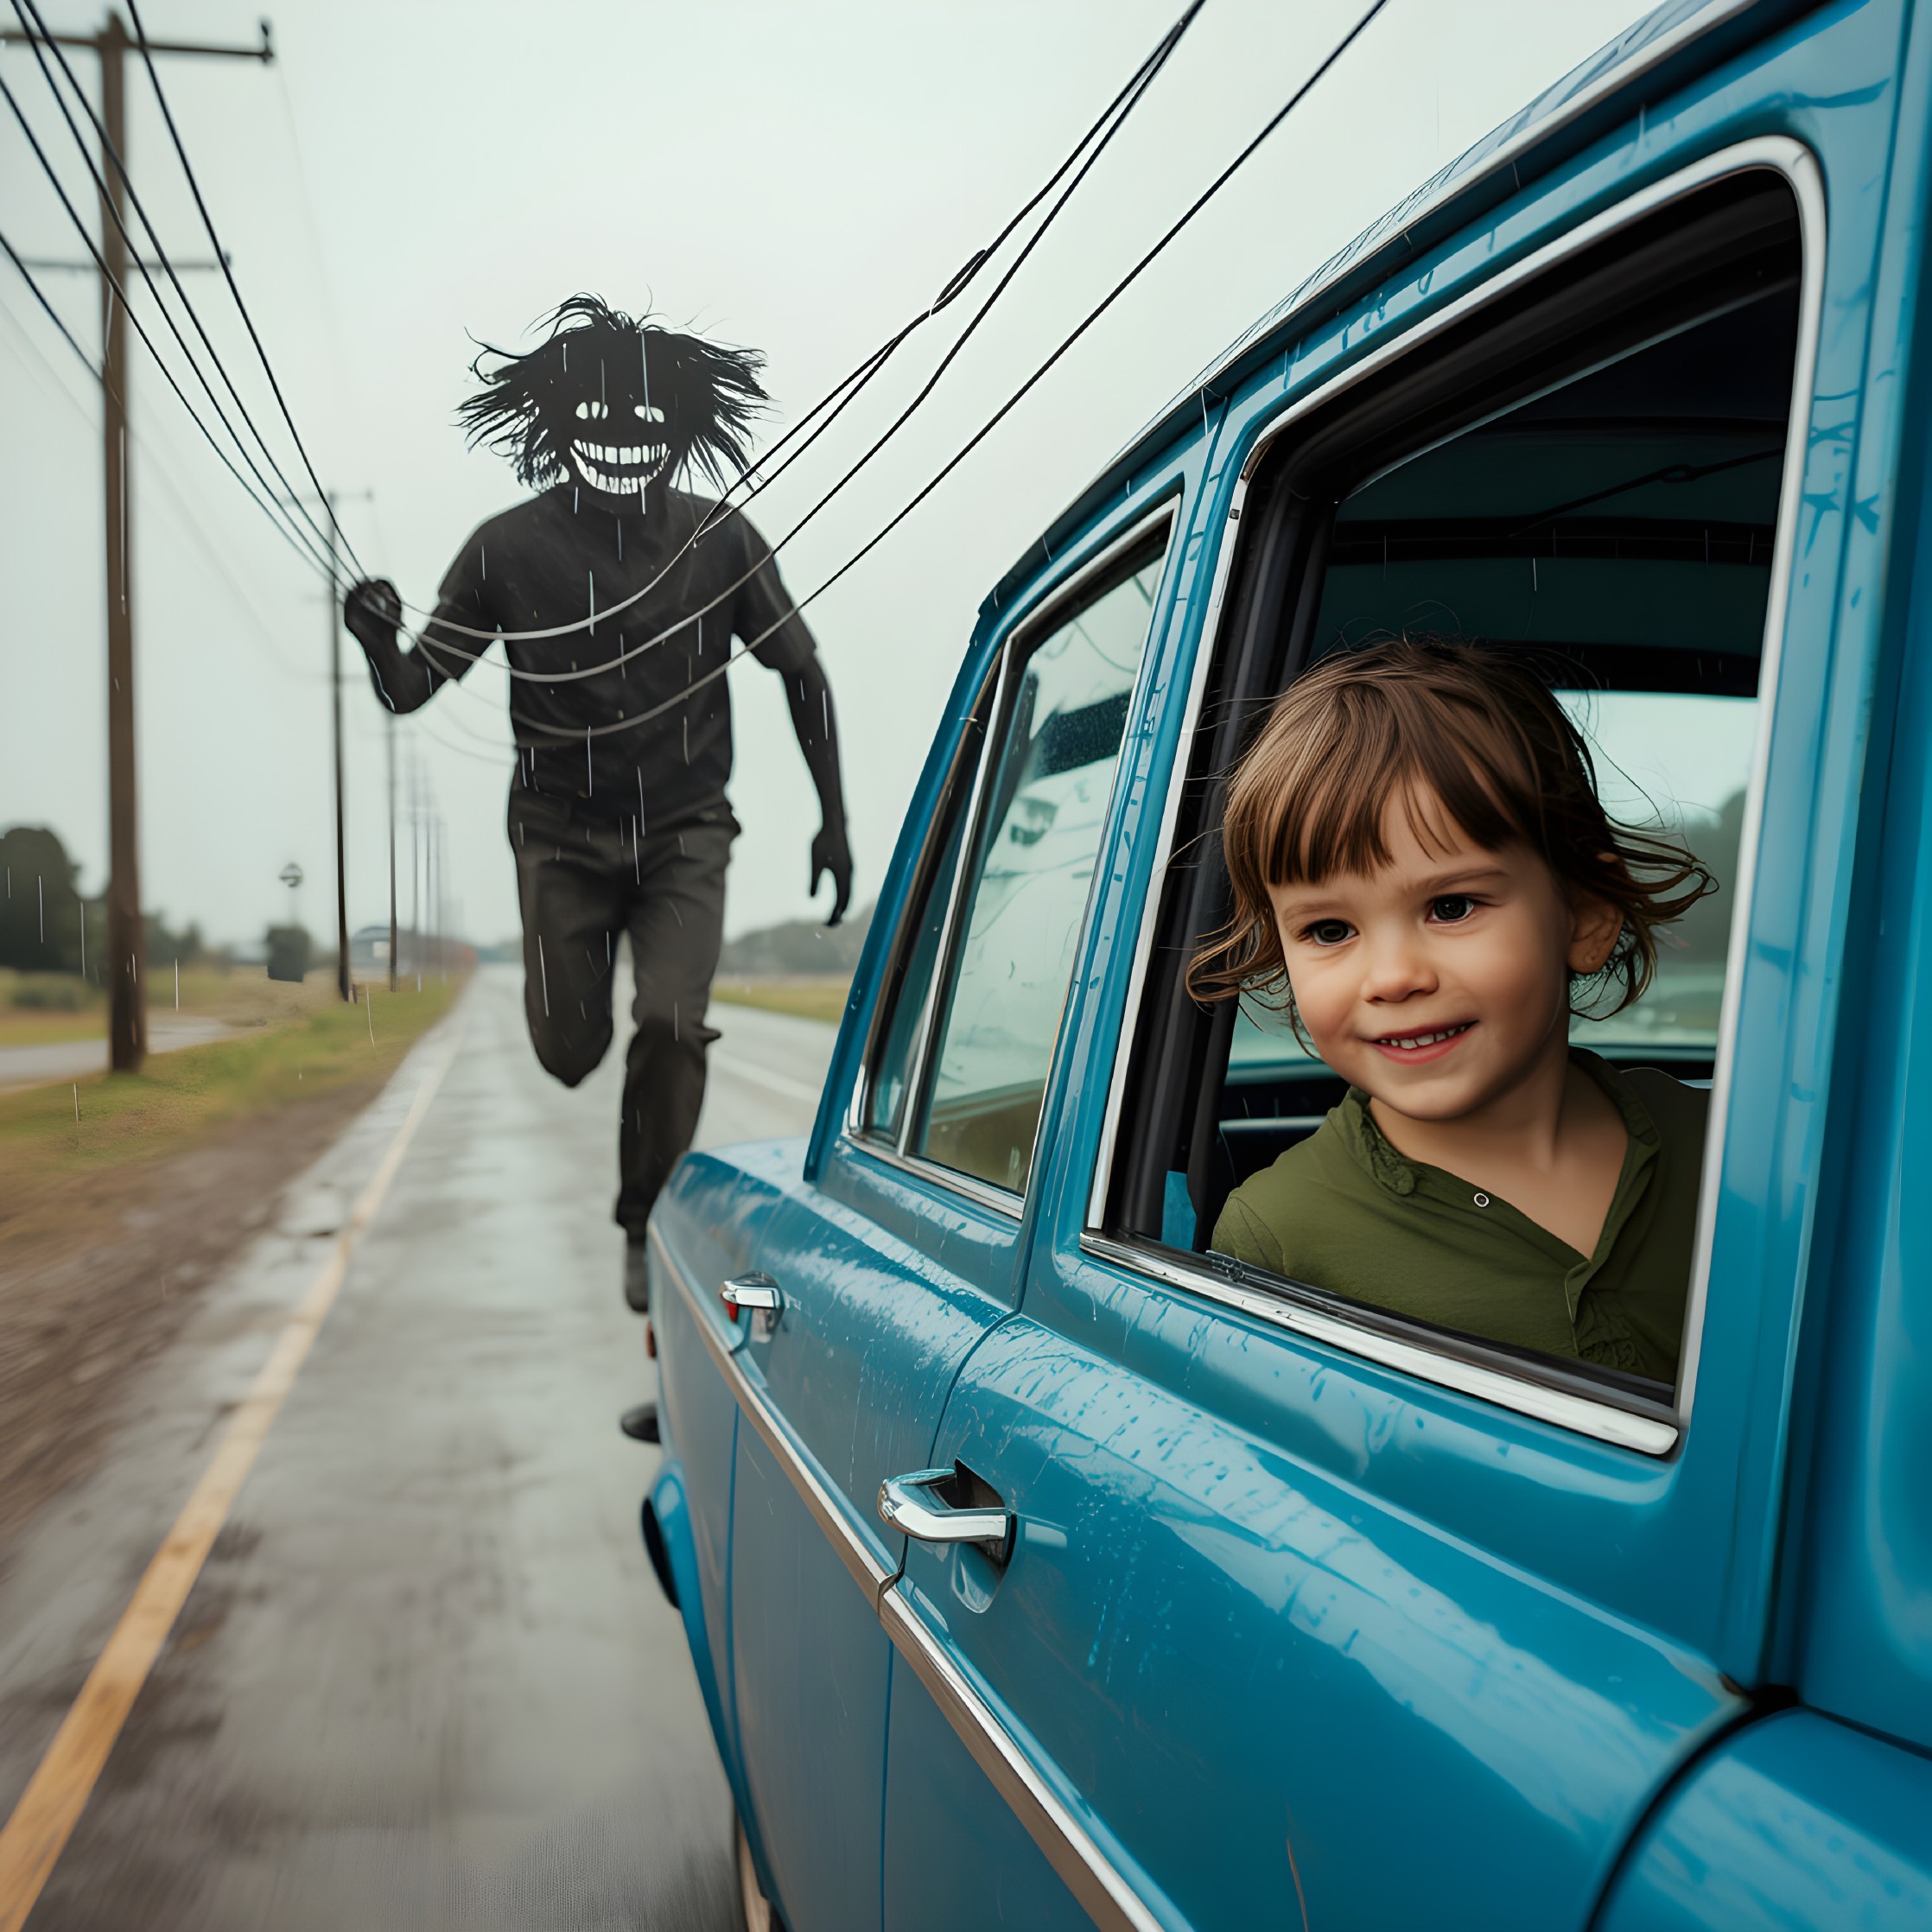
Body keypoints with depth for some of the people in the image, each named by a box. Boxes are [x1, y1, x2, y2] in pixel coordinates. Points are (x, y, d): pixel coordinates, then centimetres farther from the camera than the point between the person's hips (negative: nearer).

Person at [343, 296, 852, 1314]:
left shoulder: (720, 541, -6)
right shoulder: (507, 549, -8)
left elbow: (800, 670, 6)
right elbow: (411, 688, -4)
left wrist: (833, 817, 2)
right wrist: (376, 641, -29)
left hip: (684, 831, 0)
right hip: (563, 834, 1)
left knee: (671, 1023, -17)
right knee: (568, 1052, 2)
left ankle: (647, 1229, 4)